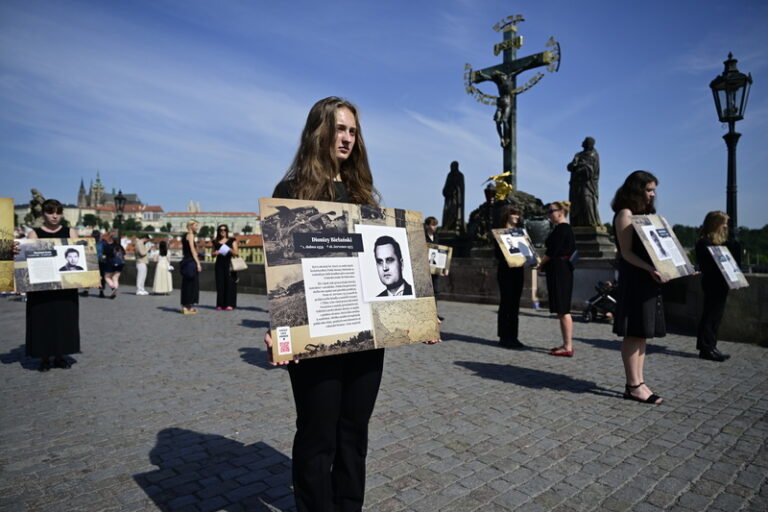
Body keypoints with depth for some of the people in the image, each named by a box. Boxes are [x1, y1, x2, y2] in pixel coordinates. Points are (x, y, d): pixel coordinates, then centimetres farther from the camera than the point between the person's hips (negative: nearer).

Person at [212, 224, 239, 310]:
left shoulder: (232, 240, 4)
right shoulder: (216, 241, 13)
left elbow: (236, 253, 0)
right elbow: (213, 253, 20)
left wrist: (230, 250, -20)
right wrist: (215, 253, -3)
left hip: (229, 264, -3)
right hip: (219, 264, 3)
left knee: (230, 283, -6)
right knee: (220, 283, 2)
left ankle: (230, 304, -3)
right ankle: (220, 305, 6)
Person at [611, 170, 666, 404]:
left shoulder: (646, 214, 20)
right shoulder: (625, 214, -7)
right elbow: (626, 252, -14)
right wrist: (650, 269, -25)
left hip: (649, 280, 9)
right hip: (634, 279, -9)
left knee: (642, 333, 9)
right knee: (634, 332, -6)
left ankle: (638, 382, 15)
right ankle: (633, 385, 0)